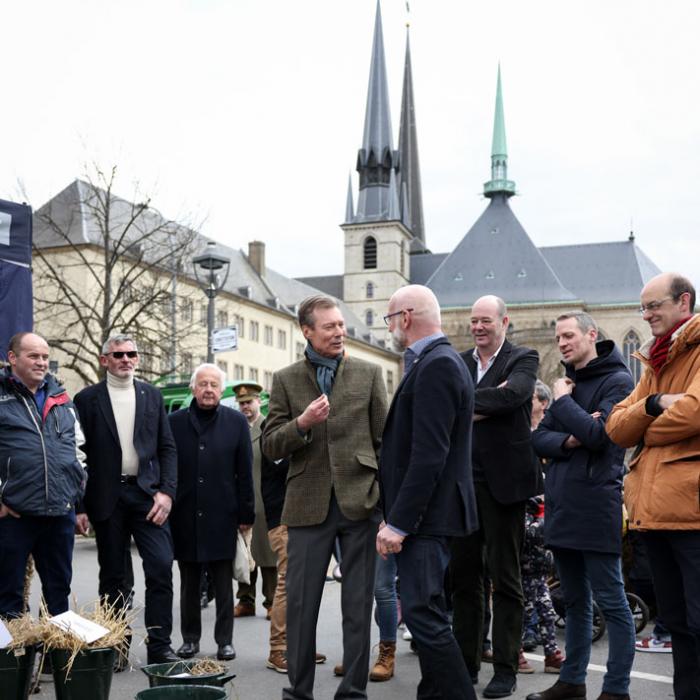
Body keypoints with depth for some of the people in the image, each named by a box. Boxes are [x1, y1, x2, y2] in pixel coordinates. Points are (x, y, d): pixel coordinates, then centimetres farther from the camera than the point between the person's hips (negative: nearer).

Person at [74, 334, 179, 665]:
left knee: (161, 567, -8)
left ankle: (159, 647, 0)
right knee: (113, 576, 8)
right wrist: (79, 505, -4)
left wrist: (167, 491, -3)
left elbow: (167, 448, 9)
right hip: (107, 497, -1)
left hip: (147, 493, 1)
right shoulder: (87, 399, 3)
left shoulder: (151, 395, 10)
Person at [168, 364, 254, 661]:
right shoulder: (174, 422, 4)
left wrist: (246, 513, -1)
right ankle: (190, 638, 23)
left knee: (224, 585, 5)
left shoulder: (236, 422, 2)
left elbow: (245, 473, 3)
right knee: (189, 584, 11)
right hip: (185, 516, 1)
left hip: (222, 516, -1)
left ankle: (225, 640, 14)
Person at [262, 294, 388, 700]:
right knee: (301, 604, 6)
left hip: (360, 500, 0)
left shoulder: (369, 373, 6)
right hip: (308, 505, 0)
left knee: (358, 604, 6)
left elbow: (383, 438, 6)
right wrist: (302, 423, -15)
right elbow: (271, 446, 3)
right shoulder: (286, 380, 6)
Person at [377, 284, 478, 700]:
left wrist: (399, 522, -21)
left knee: (425, 618, -9)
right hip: (422, 515, 11)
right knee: (424, 615, 16)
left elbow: (429, 455, -22)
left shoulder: (436, 365, -16)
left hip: (427, 516, -11)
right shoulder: (437, 361, 15)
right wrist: (396, 517, 18)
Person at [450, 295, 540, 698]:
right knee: (463, 577, 10)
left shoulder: (523, 359, 0)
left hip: (503, 480, -4)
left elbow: (513, 394, -21)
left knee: (505, 578, 3)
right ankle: (467, 664, 21)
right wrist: (485, 407, -17)